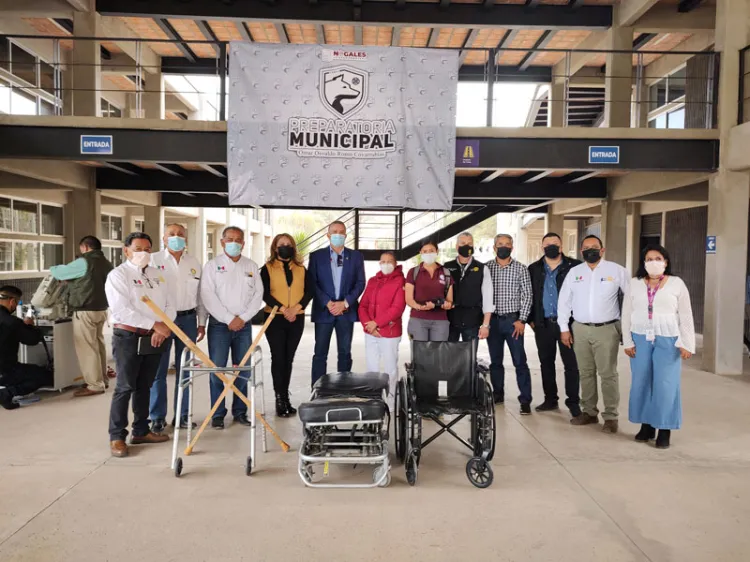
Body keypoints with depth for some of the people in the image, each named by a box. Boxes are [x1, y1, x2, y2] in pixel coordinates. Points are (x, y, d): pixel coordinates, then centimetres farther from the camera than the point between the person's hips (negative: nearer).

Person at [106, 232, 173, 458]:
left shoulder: (157, 275, 13)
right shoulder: (118, 275, -5)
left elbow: (169, 306, 8)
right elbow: (121, 310, -18)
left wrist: (162, 329, -9)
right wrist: (155, 324, -20)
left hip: (154, 338, 6)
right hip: (128, 337, -5)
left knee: (144, 386, 13)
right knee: (125, 387, -4)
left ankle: (141, 431, 23)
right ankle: (117, 437, 5)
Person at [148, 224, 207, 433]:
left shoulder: (194, 263, 11)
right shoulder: (154, 260, -1)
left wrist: (201, 323, 11)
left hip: (188, 319, 3)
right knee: (158, 370, 2)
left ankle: (181, 415, 18)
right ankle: (158, 417, 13)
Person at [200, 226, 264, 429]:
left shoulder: (252, 266, 10)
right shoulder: (213, 265, 1)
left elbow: (258, 295, 5)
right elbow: (208, 296, -7)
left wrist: (243, 318, -7)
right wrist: (229, 319, -12)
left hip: (244, 325, 3)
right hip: (219, 324, -2)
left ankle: (240, 412, 16)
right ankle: (217, 414, 7)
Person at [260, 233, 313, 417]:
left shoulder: (301, 269, 11)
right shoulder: (267, 269, 3)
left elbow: (309, 292, 3)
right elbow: (265, 294, -7)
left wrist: (296, 308, -13)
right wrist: (282, 309, -18)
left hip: (296, 319, 3)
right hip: (275, 319, -2)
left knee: (288, 359, 8)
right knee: (278, 358, -2)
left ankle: (285, 397, 16)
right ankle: (280, 399, 5)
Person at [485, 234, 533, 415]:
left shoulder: (520, 268, 1)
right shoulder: (486, 268, 3)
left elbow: (527, 296, -1)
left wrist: (522, 320, -8)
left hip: (513, 320, -2)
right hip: (492, 320, 2)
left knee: (520, 361, -2)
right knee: (495, 361, 12)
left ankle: (525, 400, 4)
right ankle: (498, 394, 25)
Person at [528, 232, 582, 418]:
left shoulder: (575, 266, -3)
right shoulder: (534, 269, 7)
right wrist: (531, 319, 5)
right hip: (543, 324, 4)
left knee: (571, 364, 2)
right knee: (546, 363, 12)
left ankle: (573, 402, 13)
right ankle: (550, 399, 24)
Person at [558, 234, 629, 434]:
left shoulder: (616, 270, -2)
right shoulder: (574, 272, 7)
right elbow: (564, 301, 9)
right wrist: (564, 328, 4)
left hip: (606, 329, -3)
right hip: (579, 329, 4)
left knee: (608, 374, 0)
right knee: (585, 373, 11)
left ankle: (611, 416, 8)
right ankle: (589, 412, 22)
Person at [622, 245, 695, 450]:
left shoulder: (677, 284, 1)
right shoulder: (635, 283, 6)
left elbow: (685, 316, 1)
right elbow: (627, 314, 6)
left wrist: (686, 344, -4)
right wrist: (627, 341, 2)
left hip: (667, 341, -2)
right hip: (640, 339, 2)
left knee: (665, 385, 0)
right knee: (641, 383, 7)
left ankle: (665, 430, 10)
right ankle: (646, 426, 19)